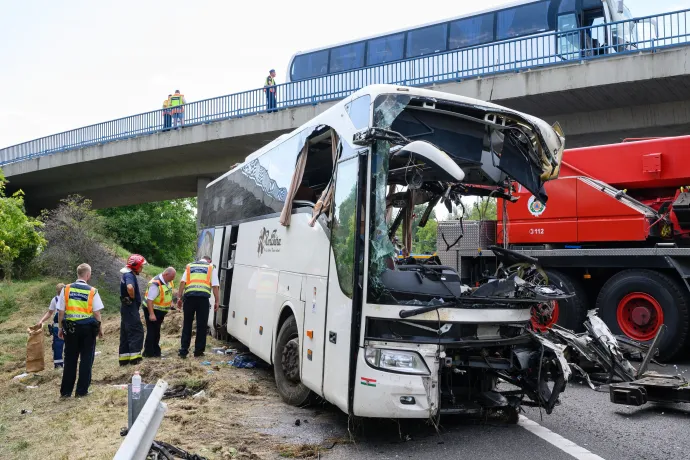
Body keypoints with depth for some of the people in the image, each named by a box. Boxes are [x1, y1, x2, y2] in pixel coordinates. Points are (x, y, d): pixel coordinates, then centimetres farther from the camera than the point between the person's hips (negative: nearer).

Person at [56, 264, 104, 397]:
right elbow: (97, 312, -7)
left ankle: (66, 391, 17)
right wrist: (100, 328, 6)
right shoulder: (92, 291, -8)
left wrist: (60, 328, 11)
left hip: (70, 327, 3)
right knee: (86, 360, 7)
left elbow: (60, 311, 1)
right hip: (87, 328, -3)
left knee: (70, 360, 12)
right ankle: (81, 390, 10)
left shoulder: (66, 289, -1)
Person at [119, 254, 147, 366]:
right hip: (131, 307, -10)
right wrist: (133, 297, -19)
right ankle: (135, 357, -8)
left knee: (126, 333, 13)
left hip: (126, 307, 10)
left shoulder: (126, 274, 15)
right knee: (137, 331, -7)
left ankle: (124, 358, 18)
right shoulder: (129, 275, -17)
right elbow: (130, 287, -37)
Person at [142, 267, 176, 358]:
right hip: (152, 310, -9)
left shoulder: (168, 281, -1)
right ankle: (148, 352, 2)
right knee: (151, 332, -5)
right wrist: (151, 314, -32)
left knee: (157, 331, 16)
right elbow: (149, 300, -30)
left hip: (160, 311, 9)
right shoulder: (156, 284, -29)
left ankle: (156, 351, 24)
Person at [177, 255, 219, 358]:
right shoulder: (211, 268, 16)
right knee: (201, 325, 6)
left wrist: (179, 297, 9)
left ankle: (183, 350, 8)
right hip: (203, 296, -2)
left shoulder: (190, 266, 22)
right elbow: (215, 286, 6)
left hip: (189, 295, 2)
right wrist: (216, 301, 7)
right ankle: (198, 350, 8)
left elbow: (182, 282, 9)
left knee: (187, 324, 9)